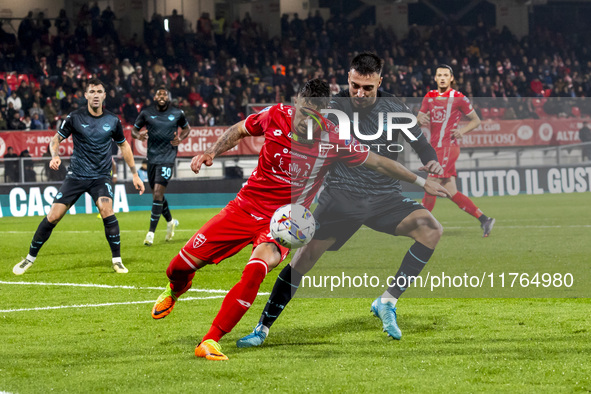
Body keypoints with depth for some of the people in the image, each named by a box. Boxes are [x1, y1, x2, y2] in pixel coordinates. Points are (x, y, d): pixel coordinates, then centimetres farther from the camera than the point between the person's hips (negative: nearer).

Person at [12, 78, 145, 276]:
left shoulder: (113, 121, -1)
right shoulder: (75, 117, -6)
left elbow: (124, 145, 14)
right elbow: (56, 139, 2)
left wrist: (135, 174, 14)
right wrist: (55, 156, -20)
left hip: (101, 176, 0)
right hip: (76, 176, 0)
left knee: (106, 210, -26)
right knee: (53, 216, -6)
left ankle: (117, 260, -11)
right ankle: (30, 258, 12)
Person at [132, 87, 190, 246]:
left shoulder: (177, 113, 2)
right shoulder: (146, 113, 2)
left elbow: (186, 128, 19)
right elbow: (134, 130, 11)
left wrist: (180, 138, -2)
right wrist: (138, 135, -13)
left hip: (167, 158, -3)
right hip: (152, 157, 3)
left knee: (158, 193, -14)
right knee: (157, 194, 13)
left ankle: (151, 232, -12)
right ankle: (170, 222, 40)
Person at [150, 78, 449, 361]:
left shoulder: (332, 140, -13)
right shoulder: (275, 116, -9)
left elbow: (377, 162, -1)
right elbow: (238, 131, 12)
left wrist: (421, 182, 4)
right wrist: (211, 153, -2)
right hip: (246, 207, 2)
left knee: (256, 270, -34)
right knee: (181, 265, -3)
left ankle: (209, 342, -25)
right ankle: (175, 291, 38)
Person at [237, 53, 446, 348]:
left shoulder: (394, 109, -1)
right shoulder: (334, 107, -5)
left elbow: (420, 143, 11)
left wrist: (432, 162, -11)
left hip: (385, 198, 2)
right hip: (341, 198, -2)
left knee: (431, 229, -22)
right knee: (306, 254, -15)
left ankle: (387, 301, -12)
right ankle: (263, 328, -4)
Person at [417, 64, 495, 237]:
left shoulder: (458, 98, -2)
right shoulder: (430, 97, 15)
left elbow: (476, 120, 6)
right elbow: (419, 118, 15)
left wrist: (462, 130, -12)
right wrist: (421, 119, -8)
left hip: (448, 146, -7)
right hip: (436, 148, 7)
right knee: (452, 193, 2)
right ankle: (484, 219, 6)